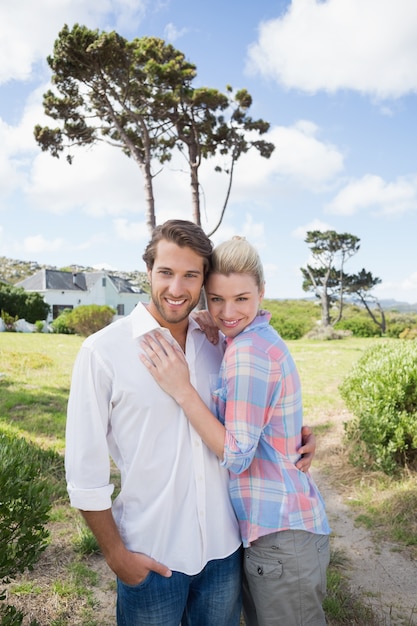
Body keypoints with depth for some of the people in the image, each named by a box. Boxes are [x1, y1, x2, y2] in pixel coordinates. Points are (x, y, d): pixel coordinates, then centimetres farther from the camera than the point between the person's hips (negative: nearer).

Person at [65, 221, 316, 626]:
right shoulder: (102, 351, -14)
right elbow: (84, 470, -10)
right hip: (151, 558, -3)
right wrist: (116, 554, -7)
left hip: (224, 547, 4)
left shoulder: (216, 343, -2)